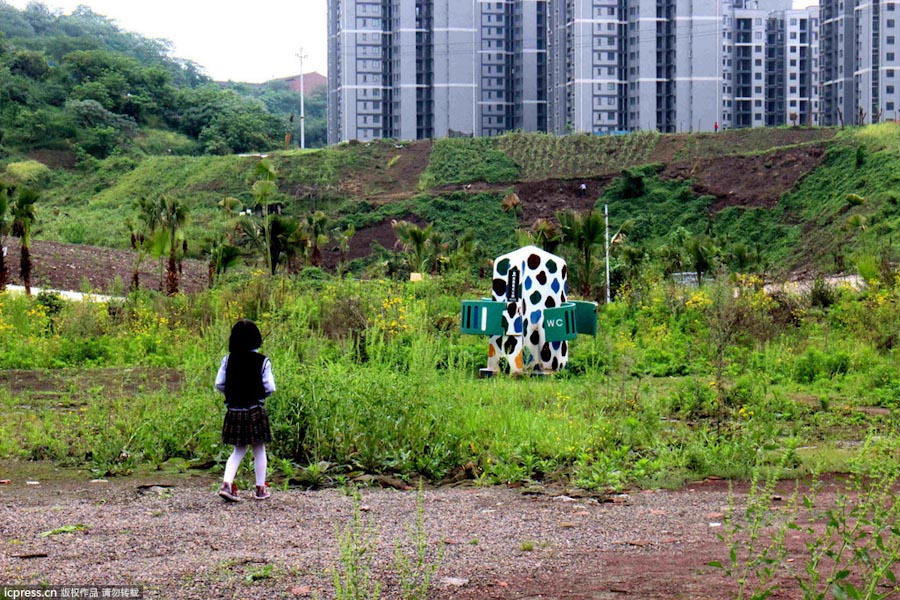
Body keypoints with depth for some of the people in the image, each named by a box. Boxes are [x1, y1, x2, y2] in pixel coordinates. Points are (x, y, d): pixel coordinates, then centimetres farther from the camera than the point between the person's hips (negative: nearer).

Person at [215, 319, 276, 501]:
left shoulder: (228, 360, -1)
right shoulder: (262, 361, -8)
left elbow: (219, 384, 0)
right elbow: (269, 388, -9)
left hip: (234, 411, 3)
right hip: (255, 410, -3)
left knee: (238, 451, 13)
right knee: (259, 450, 10)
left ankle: (226, 483, -4)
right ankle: (260, 489, 16)